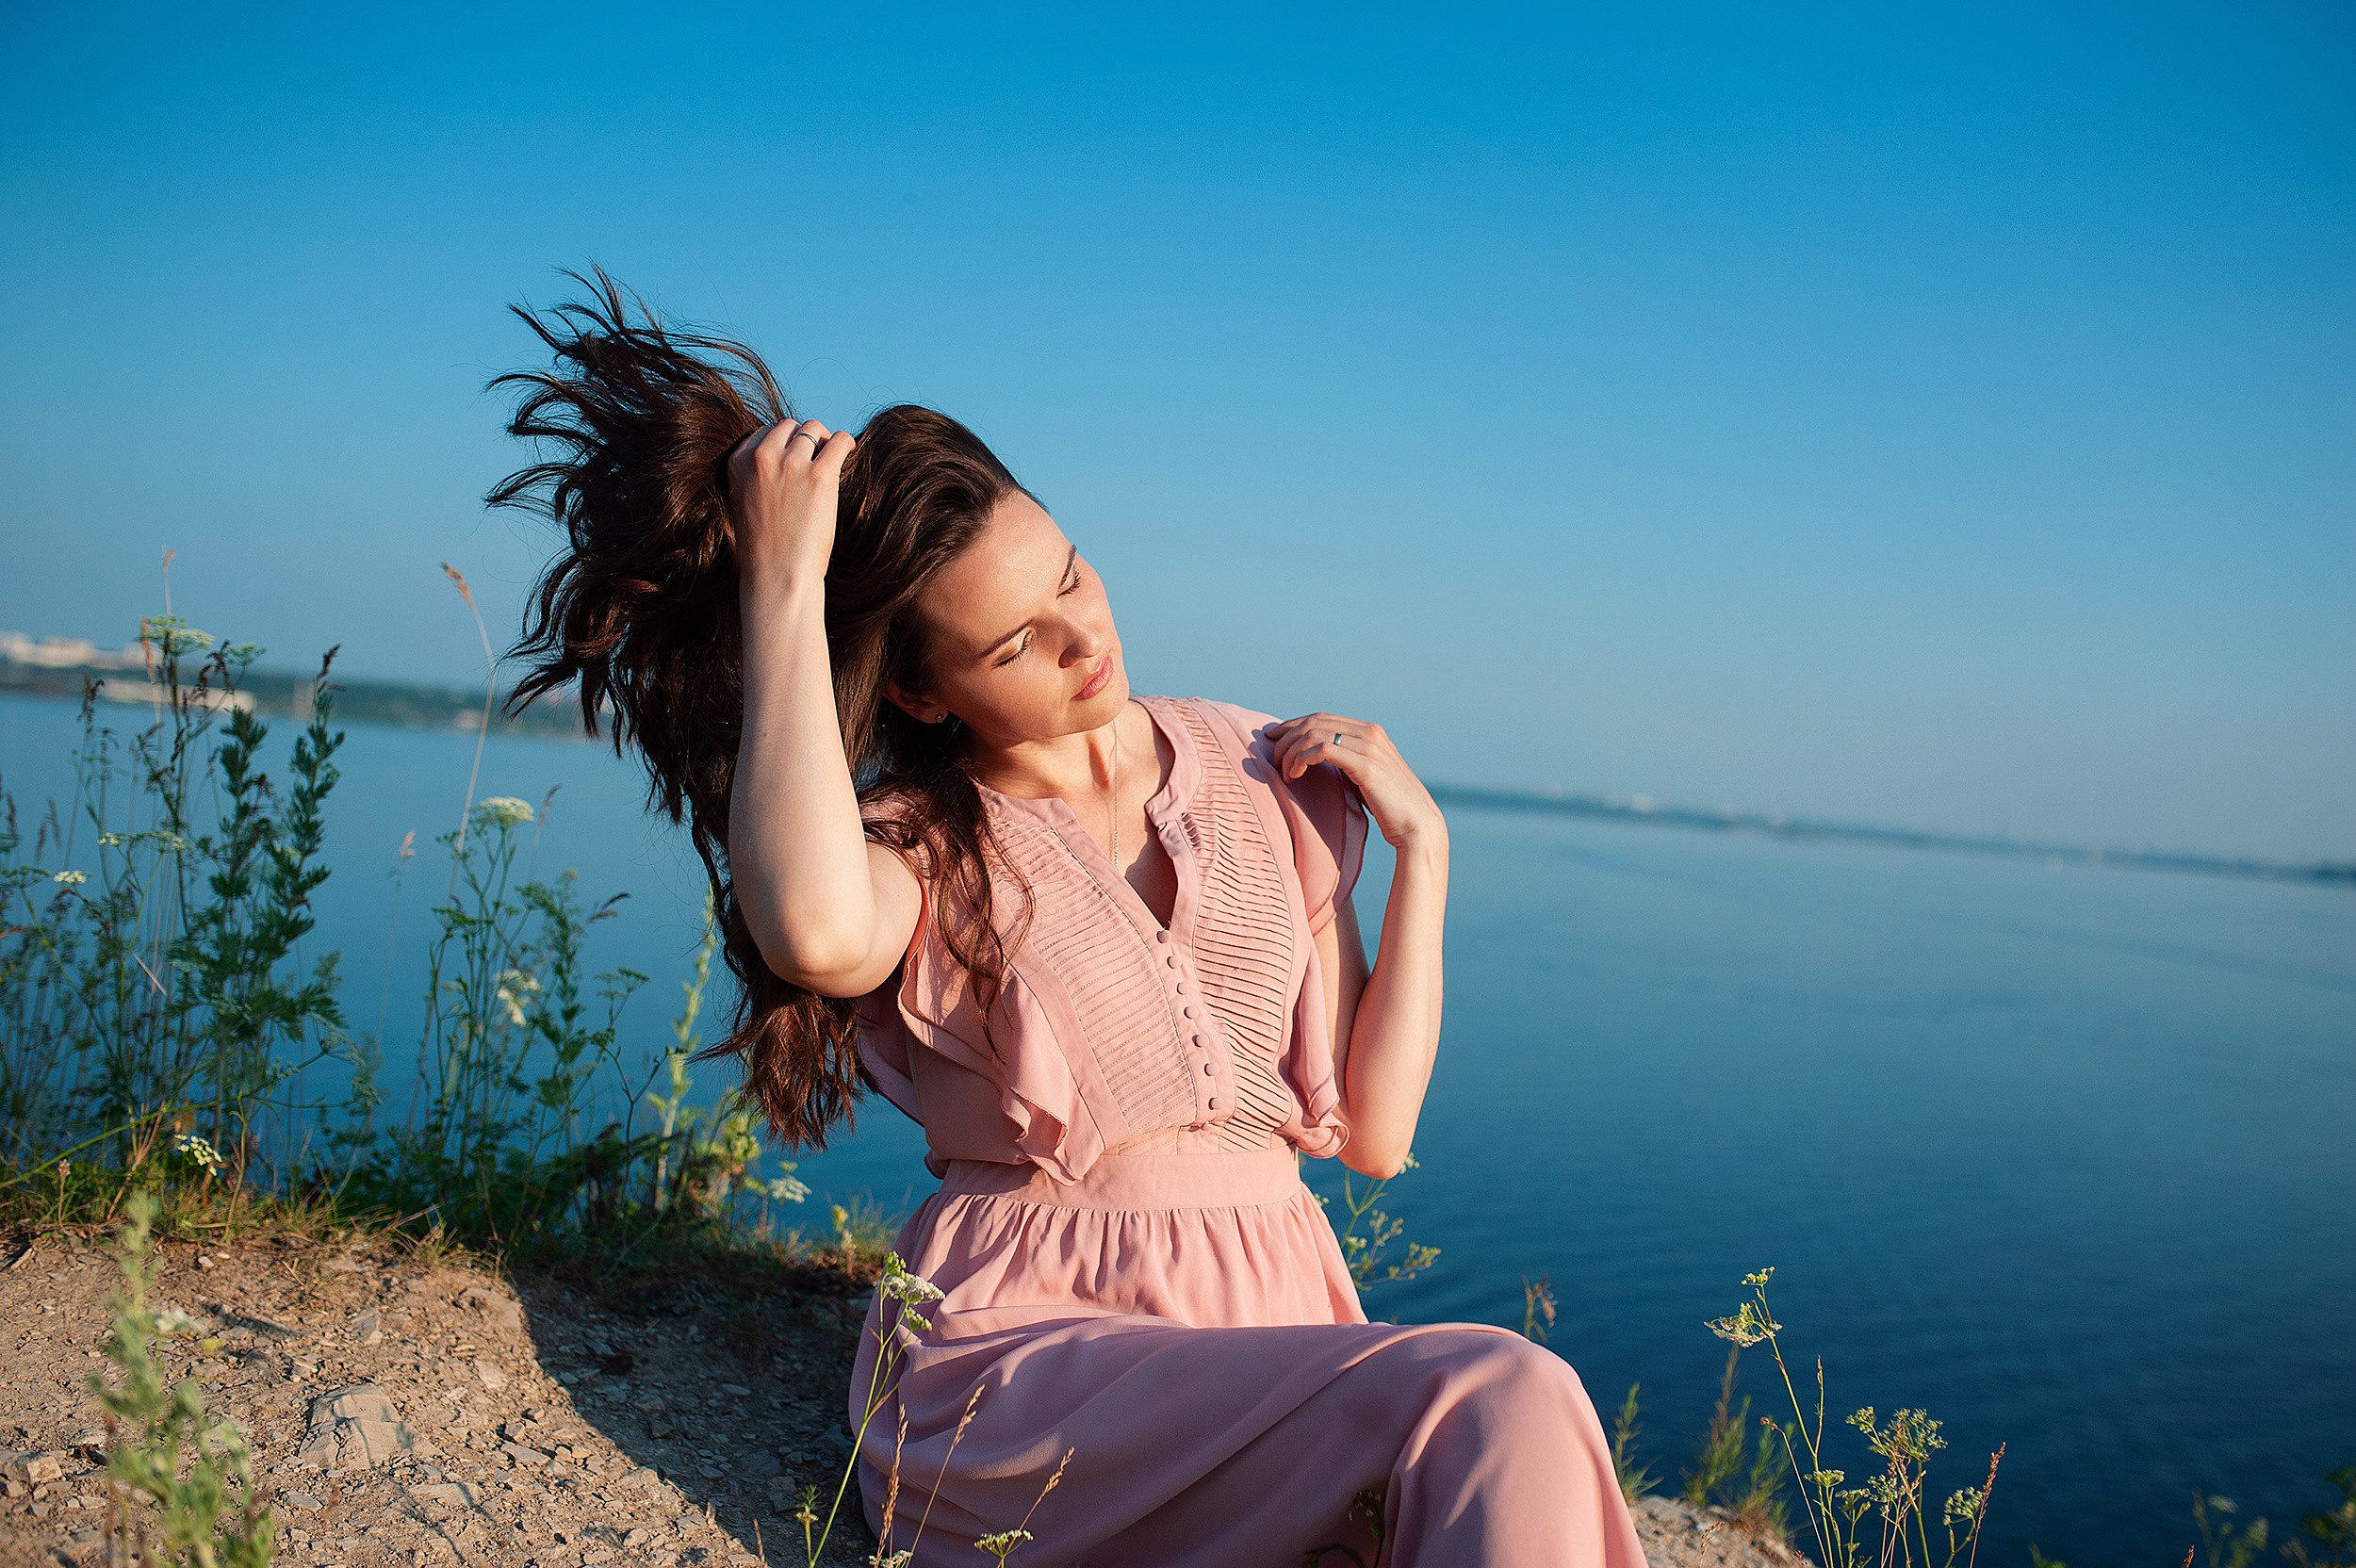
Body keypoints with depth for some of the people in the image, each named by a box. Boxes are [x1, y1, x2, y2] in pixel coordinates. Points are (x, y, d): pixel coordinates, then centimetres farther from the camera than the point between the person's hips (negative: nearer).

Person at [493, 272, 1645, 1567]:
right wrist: (780, 582, -20)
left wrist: (1421, 846, 1)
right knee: (1495, 1408, -28)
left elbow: (1373, 1133, 7)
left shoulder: (1261, 775, 9)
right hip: (1026, 1345, -4)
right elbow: (821, 933, -31)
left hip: (1276, 1330, 4)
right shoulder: (919, 840, -1)